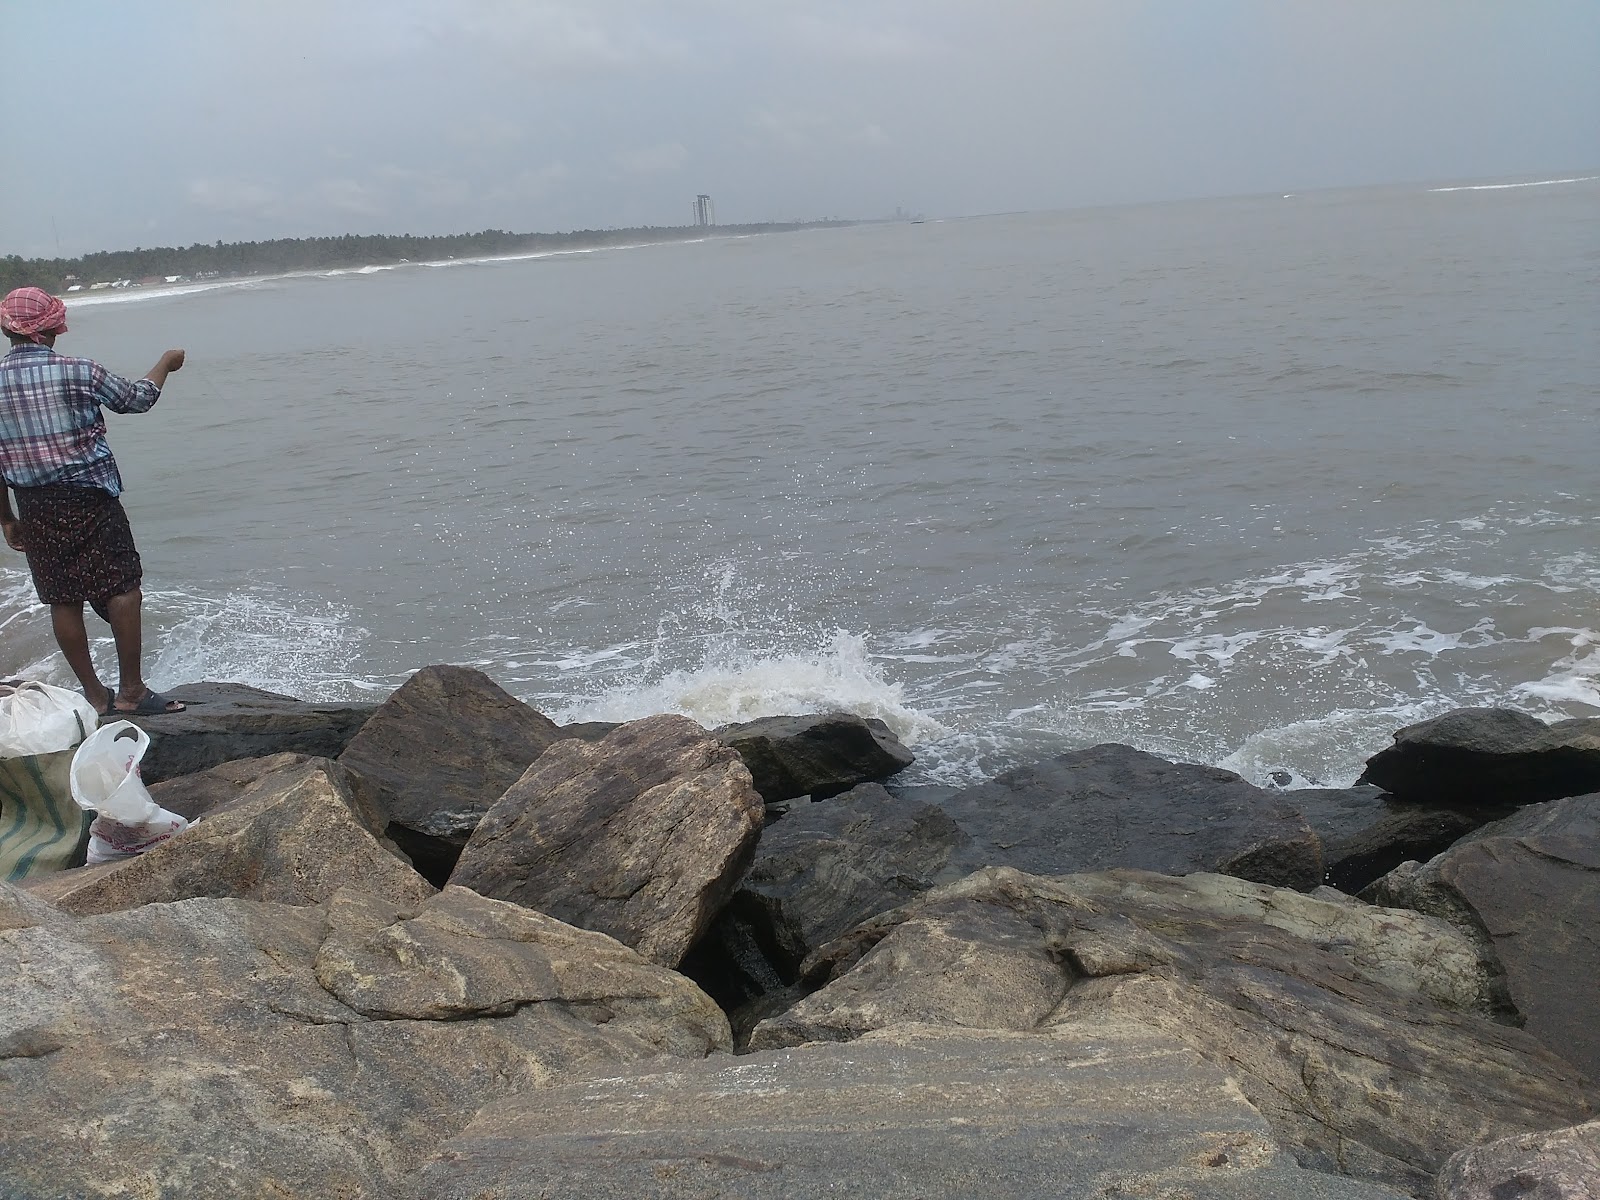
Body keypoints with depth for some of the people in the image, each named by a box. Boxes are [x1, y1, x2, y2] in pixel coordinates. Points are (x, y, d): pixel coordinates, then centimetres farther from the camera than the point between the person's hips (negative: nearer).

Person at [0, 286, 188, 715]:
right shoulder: (76, 372, -11)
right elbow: (137, 398, 4)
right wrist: (165, 363, 22)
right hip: (89, 498, -5)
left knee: (62, 600, 10)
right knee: (123, 589, 2)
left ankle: (94, 694, 17)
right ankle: (131, 691, 3)